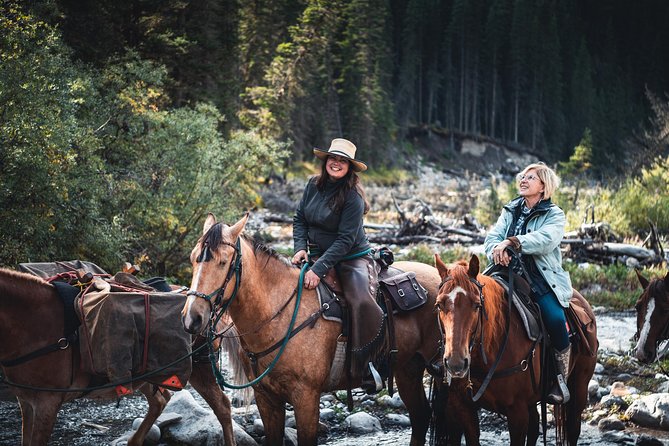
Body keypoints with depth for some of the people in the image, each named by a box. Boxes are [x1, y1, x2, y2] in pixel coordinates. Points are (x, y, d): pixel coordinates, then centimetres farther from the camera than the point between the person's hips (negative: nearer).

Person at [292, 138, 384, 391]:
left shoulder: (353, 197, -16)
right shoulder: (314, 185, 2)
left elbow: (345, 239, -20)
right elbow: (299, 219, 11)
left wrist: (319, 269, -28)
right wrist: (300, 247, -7)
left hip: (352, 259, -6)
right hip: (317, 255, 6)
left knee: (362, 302, -31)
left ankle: (362, 365, -18)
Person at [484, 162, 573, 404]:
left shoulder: (554, 215, 3)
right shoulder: (510, 211, 17)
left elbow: (545, 240, -17)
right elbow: (492, 238, 4)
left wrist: (511, 242, -26)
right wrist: (498, 249, -20)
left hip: (543, 279, -4)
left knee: (555, 319, -28)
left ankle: (562, 379, -12)